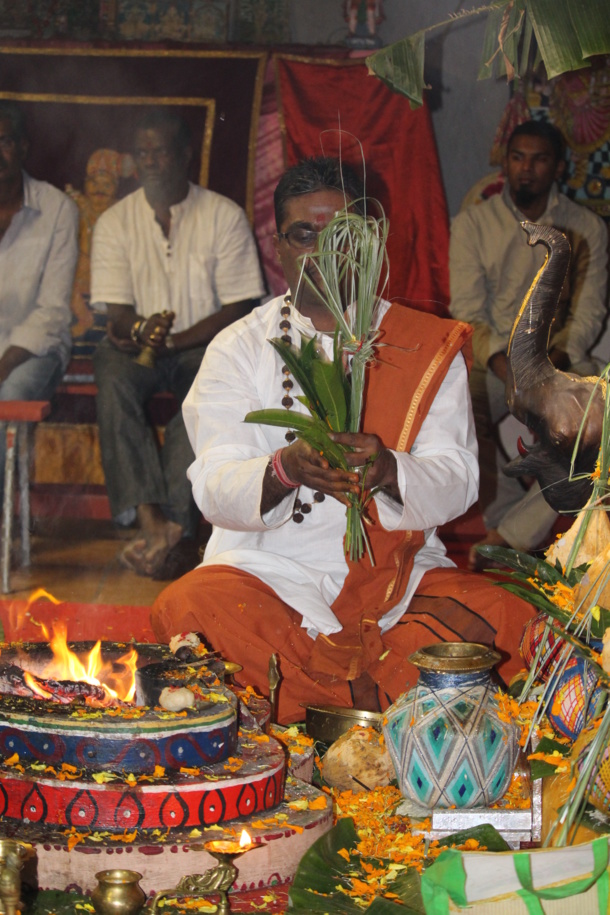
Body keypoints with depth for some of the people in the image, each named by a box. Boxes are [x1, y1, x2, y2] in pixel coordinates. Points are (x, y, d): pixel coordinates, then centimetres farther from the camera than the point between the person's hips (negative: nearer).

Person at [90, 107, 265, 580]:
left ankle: (174, 524, -39)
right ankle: (153, 519, -42)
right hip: (137, 345, 2)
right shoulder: (115, 222, 6)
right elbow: (116, 311, 1)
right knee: (113, 379, -33)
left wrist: (171, 340, -17)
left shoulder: (225, 216, 1)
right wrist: (139, 329, -25)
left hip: (203, 343, -1)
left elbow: (239, 307, -5)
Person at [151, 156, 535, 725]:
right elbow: (214, 487, -5)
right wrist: (285, 469, -28)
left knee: (507, 621, -28)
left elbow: (457, 481, -2)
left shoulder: (428, 347, 9)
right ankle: (370, 699, -20)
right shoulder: (237, 349, 8)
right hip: (268, 568, 0)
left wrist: (388, 471, -26)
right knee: (186, 610, -33)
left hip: (399, 571, 1)